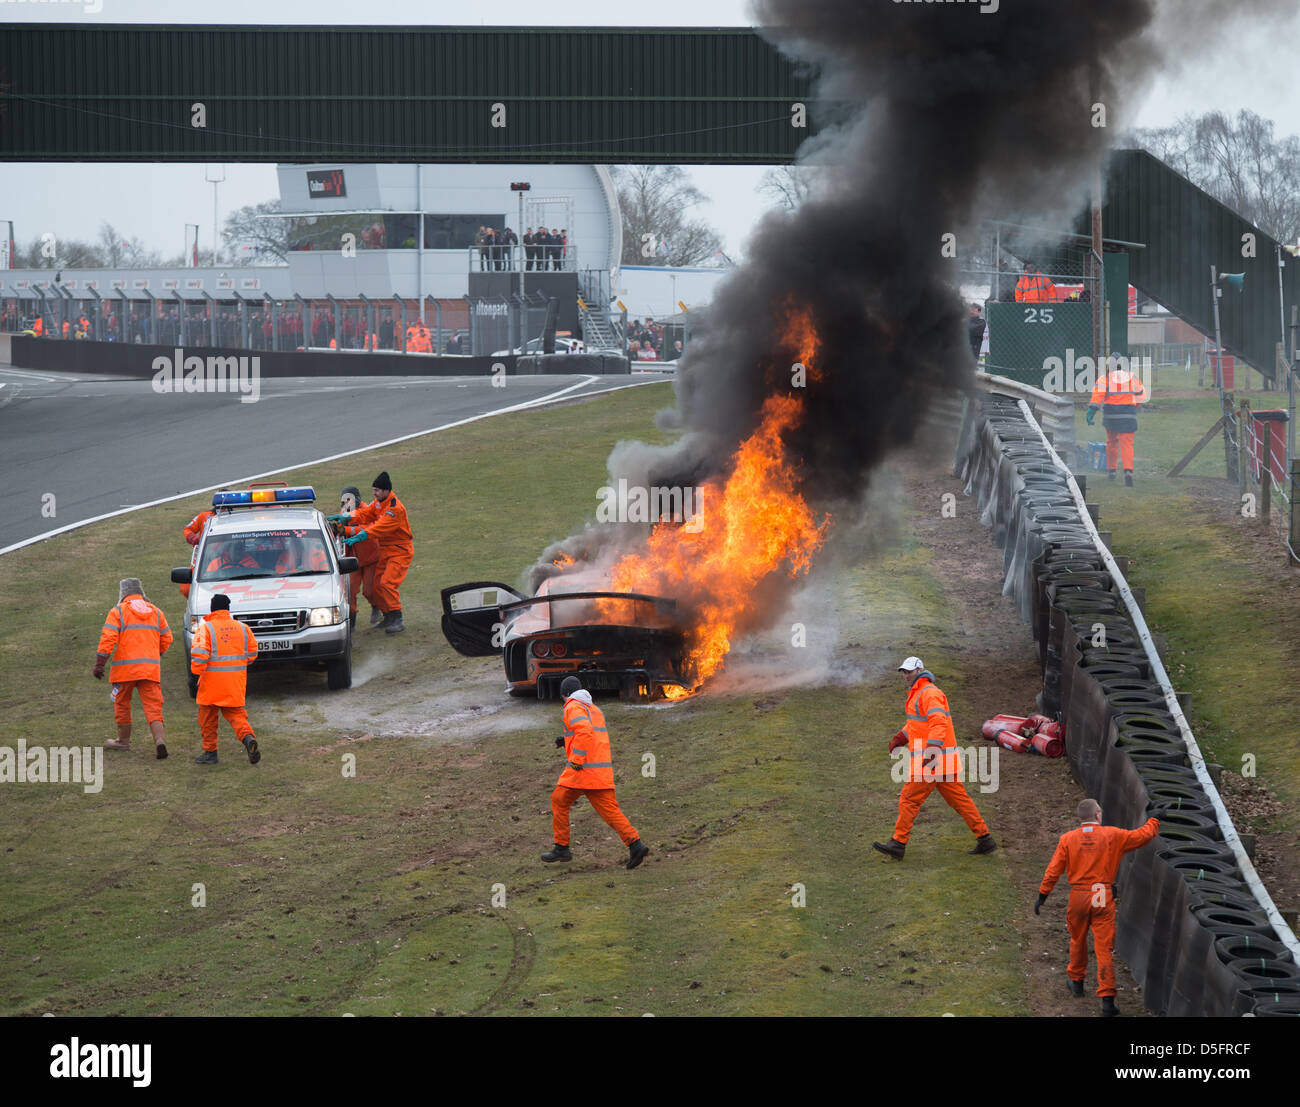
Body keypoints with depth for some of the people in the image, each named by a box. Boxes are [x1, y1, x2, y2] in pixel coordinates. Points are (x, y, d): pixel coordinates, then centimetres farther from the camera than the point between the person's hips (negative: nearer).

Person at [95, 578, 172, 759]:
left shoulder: (118, 612, 0)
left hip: (125, 668, -3)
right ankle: (160, 739, -22)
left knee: (122, 703, 16)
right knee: (153, 706, -2)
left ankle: (123, 740, 27)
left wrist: (99, 664, -10)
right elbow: (166, 640, 16)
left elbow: (108, 638, -10)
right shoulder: (155, 612, 13)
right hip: (151, 668, 3)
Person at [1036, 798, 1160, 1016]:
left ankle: (1076, 980, 43)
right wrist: (1154, 820, 25)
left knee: (1078, 940, 24)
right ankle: (1107, 997, -8)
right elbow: (1143, 835, 5)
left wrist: (1042, 896, 7)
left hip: (1078, 896, 2)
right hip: (1103, 898, -1)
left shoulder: (1067, 839, 1)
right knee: (1104, 948, -2)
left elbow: (1054, 870, 0)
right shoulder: (1112, 835, -3)